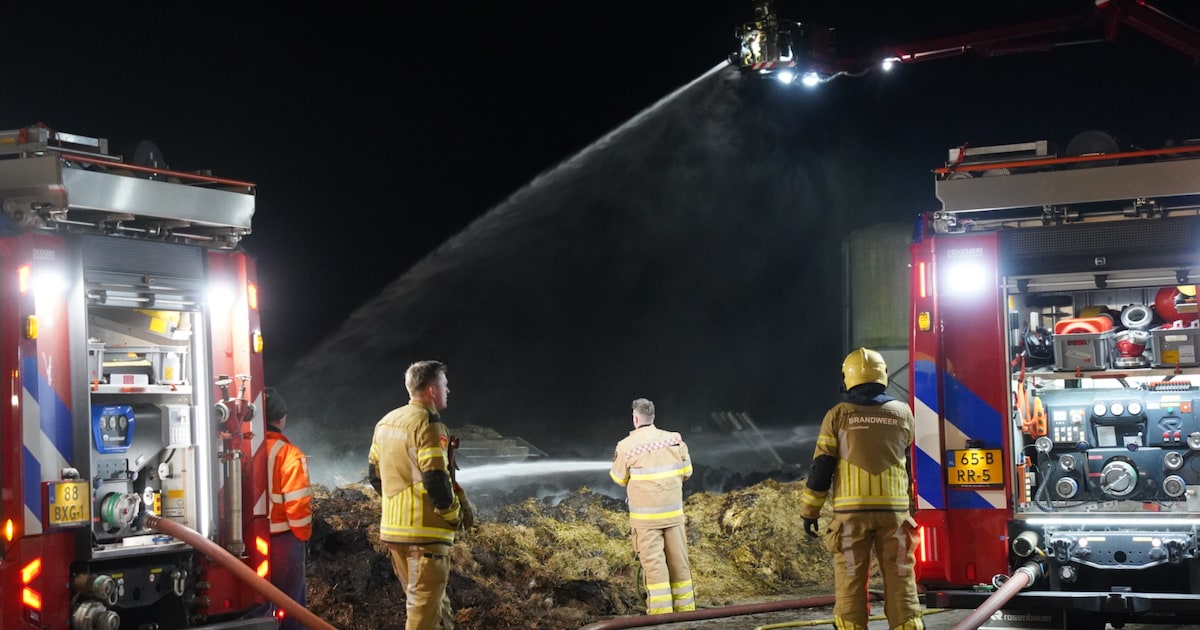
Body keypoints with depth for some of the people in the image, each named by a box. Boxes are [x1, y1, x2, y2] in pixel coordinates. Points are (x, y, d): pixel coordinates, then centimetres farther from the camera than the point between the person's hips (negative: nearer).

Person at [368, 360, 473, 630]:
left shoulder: (386, 423, 12)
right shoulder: (429, 425, -15)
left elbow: (374, 474, 17)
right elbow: (436, 482, -21)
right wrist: (456, 515, -6)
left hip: (393, 528, 9)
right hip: (427, 530, -9)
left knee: (426, 600, 19)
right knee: (425, 608, -2)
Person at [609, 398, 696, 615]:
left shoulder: (626, 446, -10)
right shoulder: (675, 440, -1)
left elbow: (619, 479, 3)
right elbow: (686, 472, 10)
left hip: (645, 517, -3)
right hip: (674, 513, 3)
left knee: (654, 564, 0)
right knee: (679, 563, 13)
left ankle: (661, 614, -1)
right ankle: (685, 610, 20)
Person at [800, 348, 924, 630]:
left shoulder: (838, 414, 0)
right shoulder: (902, 413, 6)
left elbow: (821, 467, -1)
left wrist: (809, 512, 5)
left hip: (852, 509, -2)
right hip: (894, 508, 2)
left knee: (850, 581, 3)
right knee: (900, 579, 4)